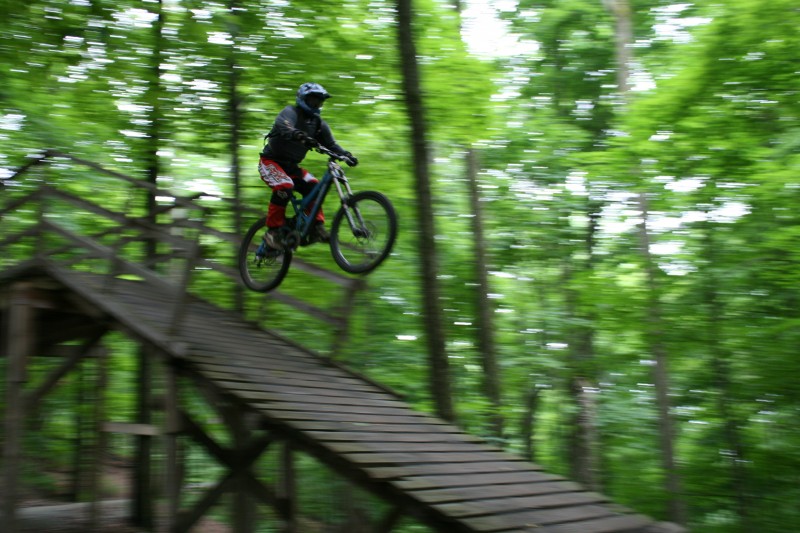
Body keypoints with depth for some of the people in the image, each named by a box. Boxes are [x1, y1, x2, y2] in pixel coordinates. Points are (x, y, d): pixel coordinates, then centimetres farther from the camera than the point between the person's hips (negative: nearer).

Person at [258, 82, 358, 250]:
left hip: (290, 165, 6)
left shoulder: (319, 124, 6)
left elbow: (331, 144, 2)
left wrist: (346, 155, -18)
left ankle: (317, 228, -14)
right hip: (271, 161, -6)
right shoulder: (290, 112, -15)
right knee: (285, 187, -31)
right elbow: (283, 127, -37)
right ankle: (273, 231, -22)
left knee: (313, 186, -17)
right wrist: (300, 136, -58)